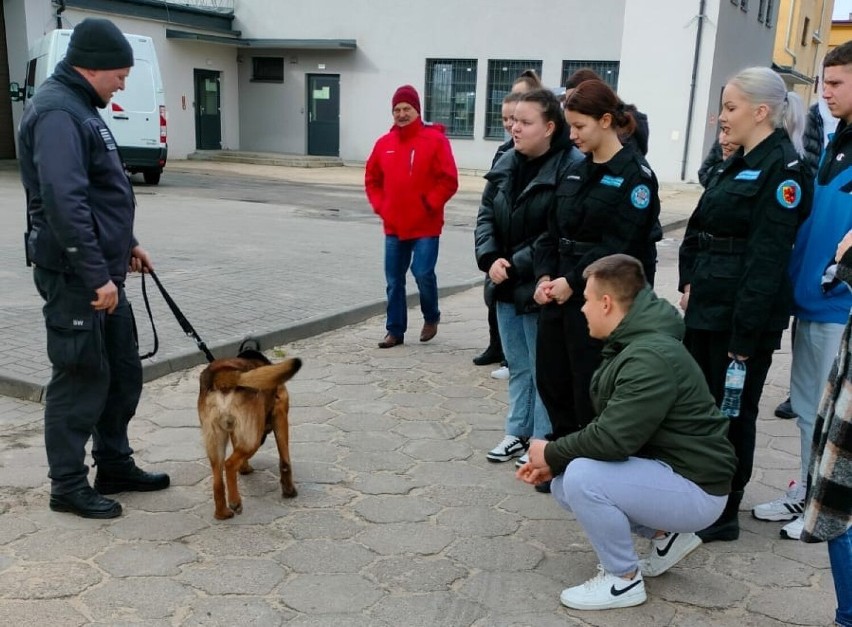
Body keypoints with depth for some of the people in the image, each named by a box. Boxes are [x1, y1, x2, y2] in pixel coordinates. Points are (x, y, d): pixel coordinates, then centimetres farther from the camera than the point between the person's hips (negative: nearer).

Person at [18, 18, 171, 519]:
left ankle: (115, 466, 29)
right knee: (81, 379, 0)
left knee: (124, 372, 16)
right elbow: (64, 204, -27)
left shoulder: (79, 107, 16)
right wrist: (96, 276, -26)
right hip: (76, 277, -10)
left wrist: (126, 244, 22)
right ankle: (68, 486, 15)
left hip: (102, 271, 10)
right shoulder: (57, 113, -18)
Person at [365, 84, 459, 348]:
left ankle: (431, 317, 20)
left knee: (423, 274, -8)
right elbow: (372, 179, 17)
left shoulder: (435, 140, -6)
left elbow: (449, 181, -9)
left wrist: (429, 204, -13)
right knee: (394, 280, 7)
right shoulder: (384, 143, 8)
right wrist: (379, 206, 5)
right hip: (394, 226, 5)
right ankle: (395, 330, 18)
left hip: (425, 225, -5)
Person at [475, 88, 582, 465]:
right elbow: (486, 215, 8)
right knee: (517, 366, 19)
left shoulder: (571, 167, -17)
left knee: (543, 370, 6)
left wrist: (517, 267, -19)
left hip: (541, 288, -7)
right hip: (506, 285, 7)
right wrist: (490, 259, -8)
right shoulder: (506, 164, 7)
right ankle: (517, 432, 33)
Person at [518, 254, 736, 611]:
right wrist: (555, 462, -1)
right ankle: (666, 534, 15)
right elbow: (606, 427, 10)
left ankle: (624, 580, -3)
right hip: (662, 468, 10)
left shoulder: (651, 357, -27)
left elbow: (612, 438, -31)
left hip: (695, 488, -10)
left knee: (582, 477, -26)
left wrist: (551, 453, -14)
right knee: (563, 483, 5)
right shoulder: (631, 343, 6)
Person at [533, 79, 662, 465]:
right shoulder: (576, 172, 13)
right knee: (550, 381, 14)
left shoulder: (635, 174, -9)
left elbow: (620, 246, -17)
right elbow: (553, 231, 10)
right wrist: (545, 276, -4)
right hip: (559, 294, 7)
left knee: (590, 390, 2)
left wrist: (572, 282, -18)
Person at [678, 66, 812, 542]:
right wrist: (690, 284, 9)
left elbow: (767, 259, -20)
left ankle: (723, 515, 19)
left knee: (731, 413, 4)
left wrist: (745, 332, -22)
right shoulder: (741, 164, 15)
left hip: (743, 317, -9)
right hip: (707, 310, 9)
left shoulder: (783, 169, -14)